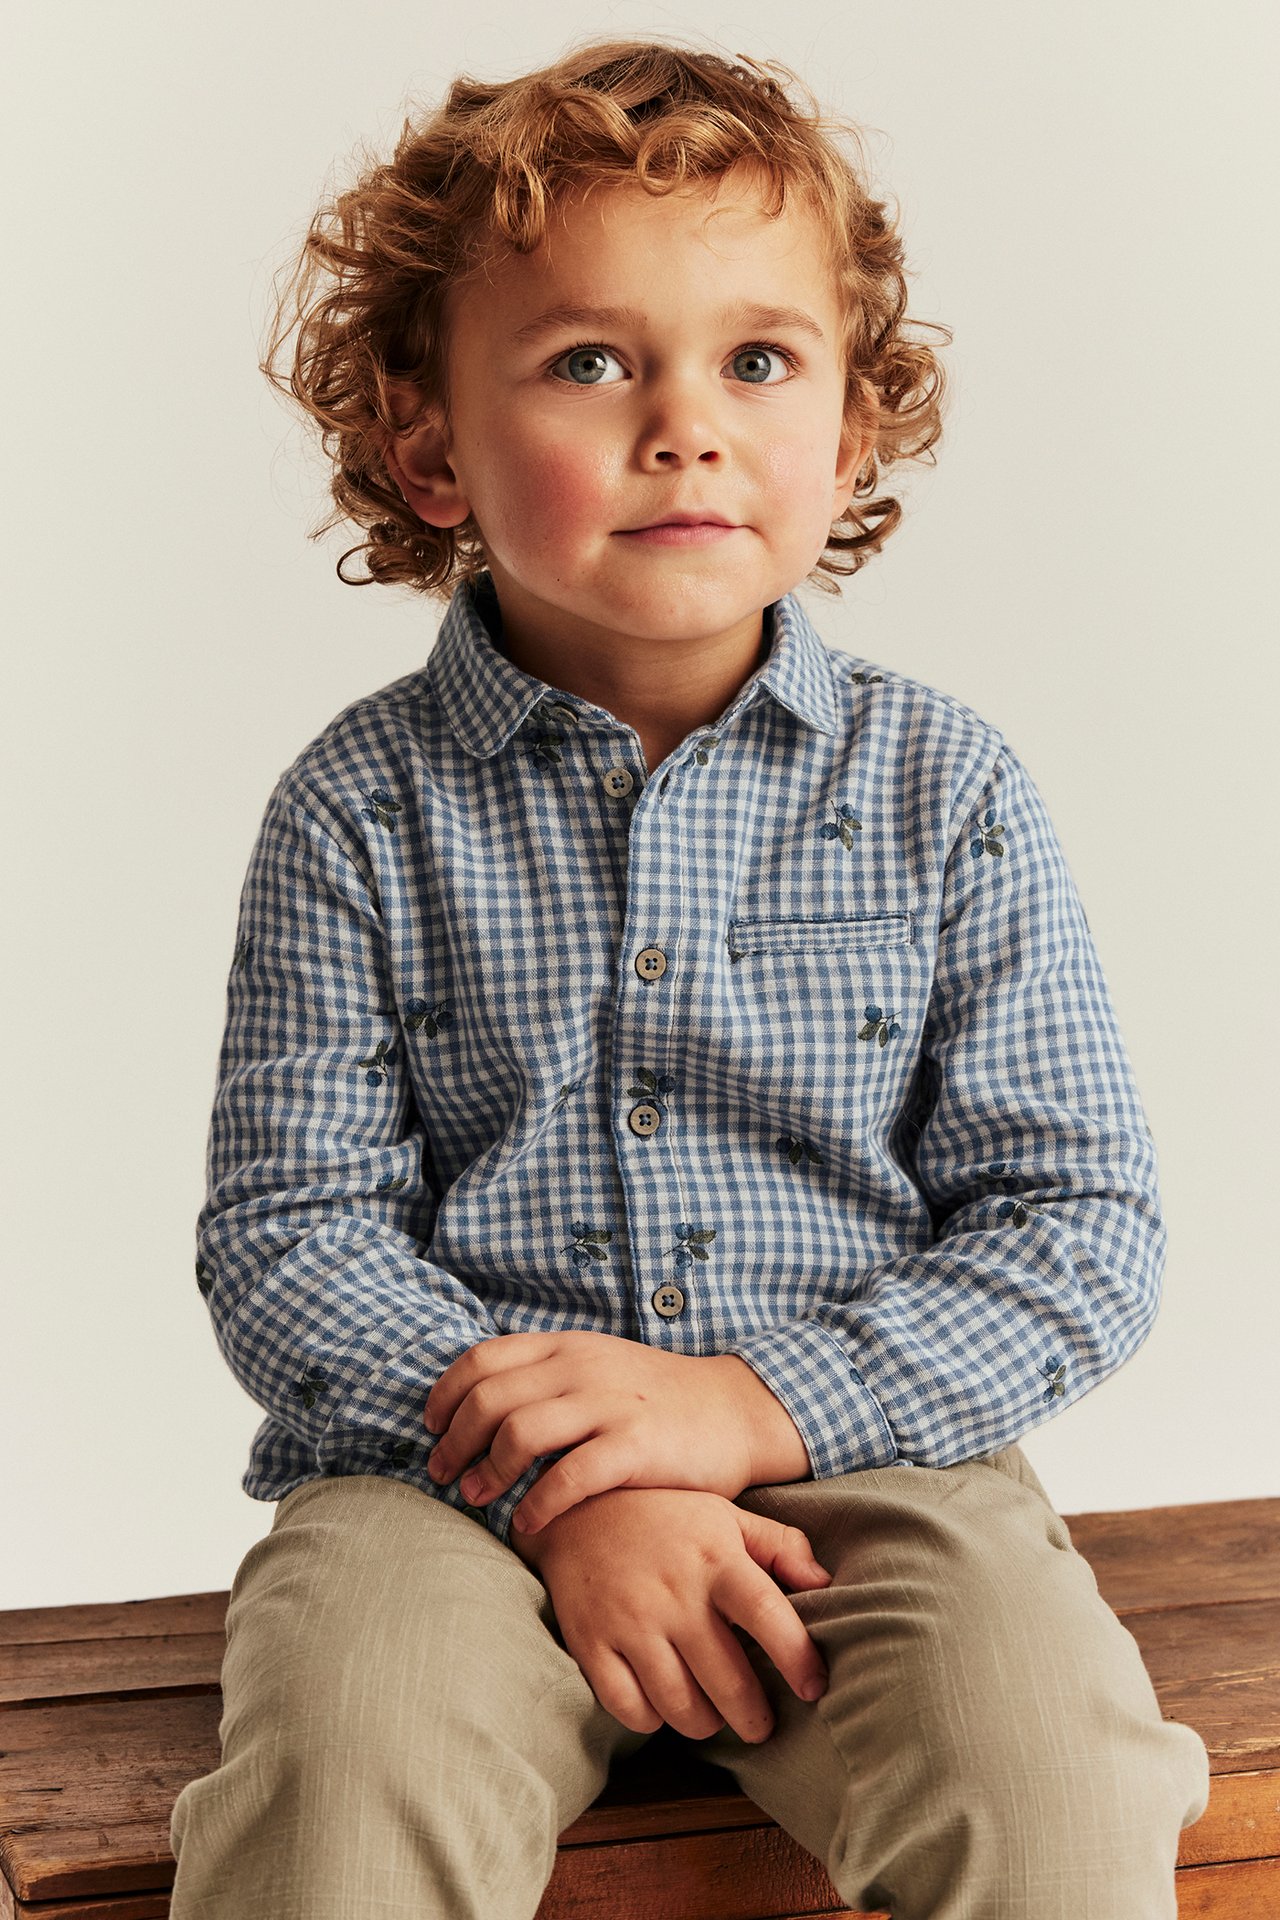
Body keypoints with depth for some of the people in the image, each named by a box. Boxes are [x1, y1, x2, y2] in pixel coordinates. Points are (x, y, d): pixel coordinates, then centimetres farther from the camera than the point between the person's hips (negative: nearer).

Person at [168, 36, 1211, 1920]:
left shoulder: (945, 789, 2)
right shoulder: (366, 807, 0)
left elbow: (1080, 1224, 0)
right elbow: (285, 1228, -2)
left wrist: (751, 1406, -14)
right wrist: (554, 1489, -16)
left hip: (858, 1449, 1)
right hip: (448, 1465, 0)